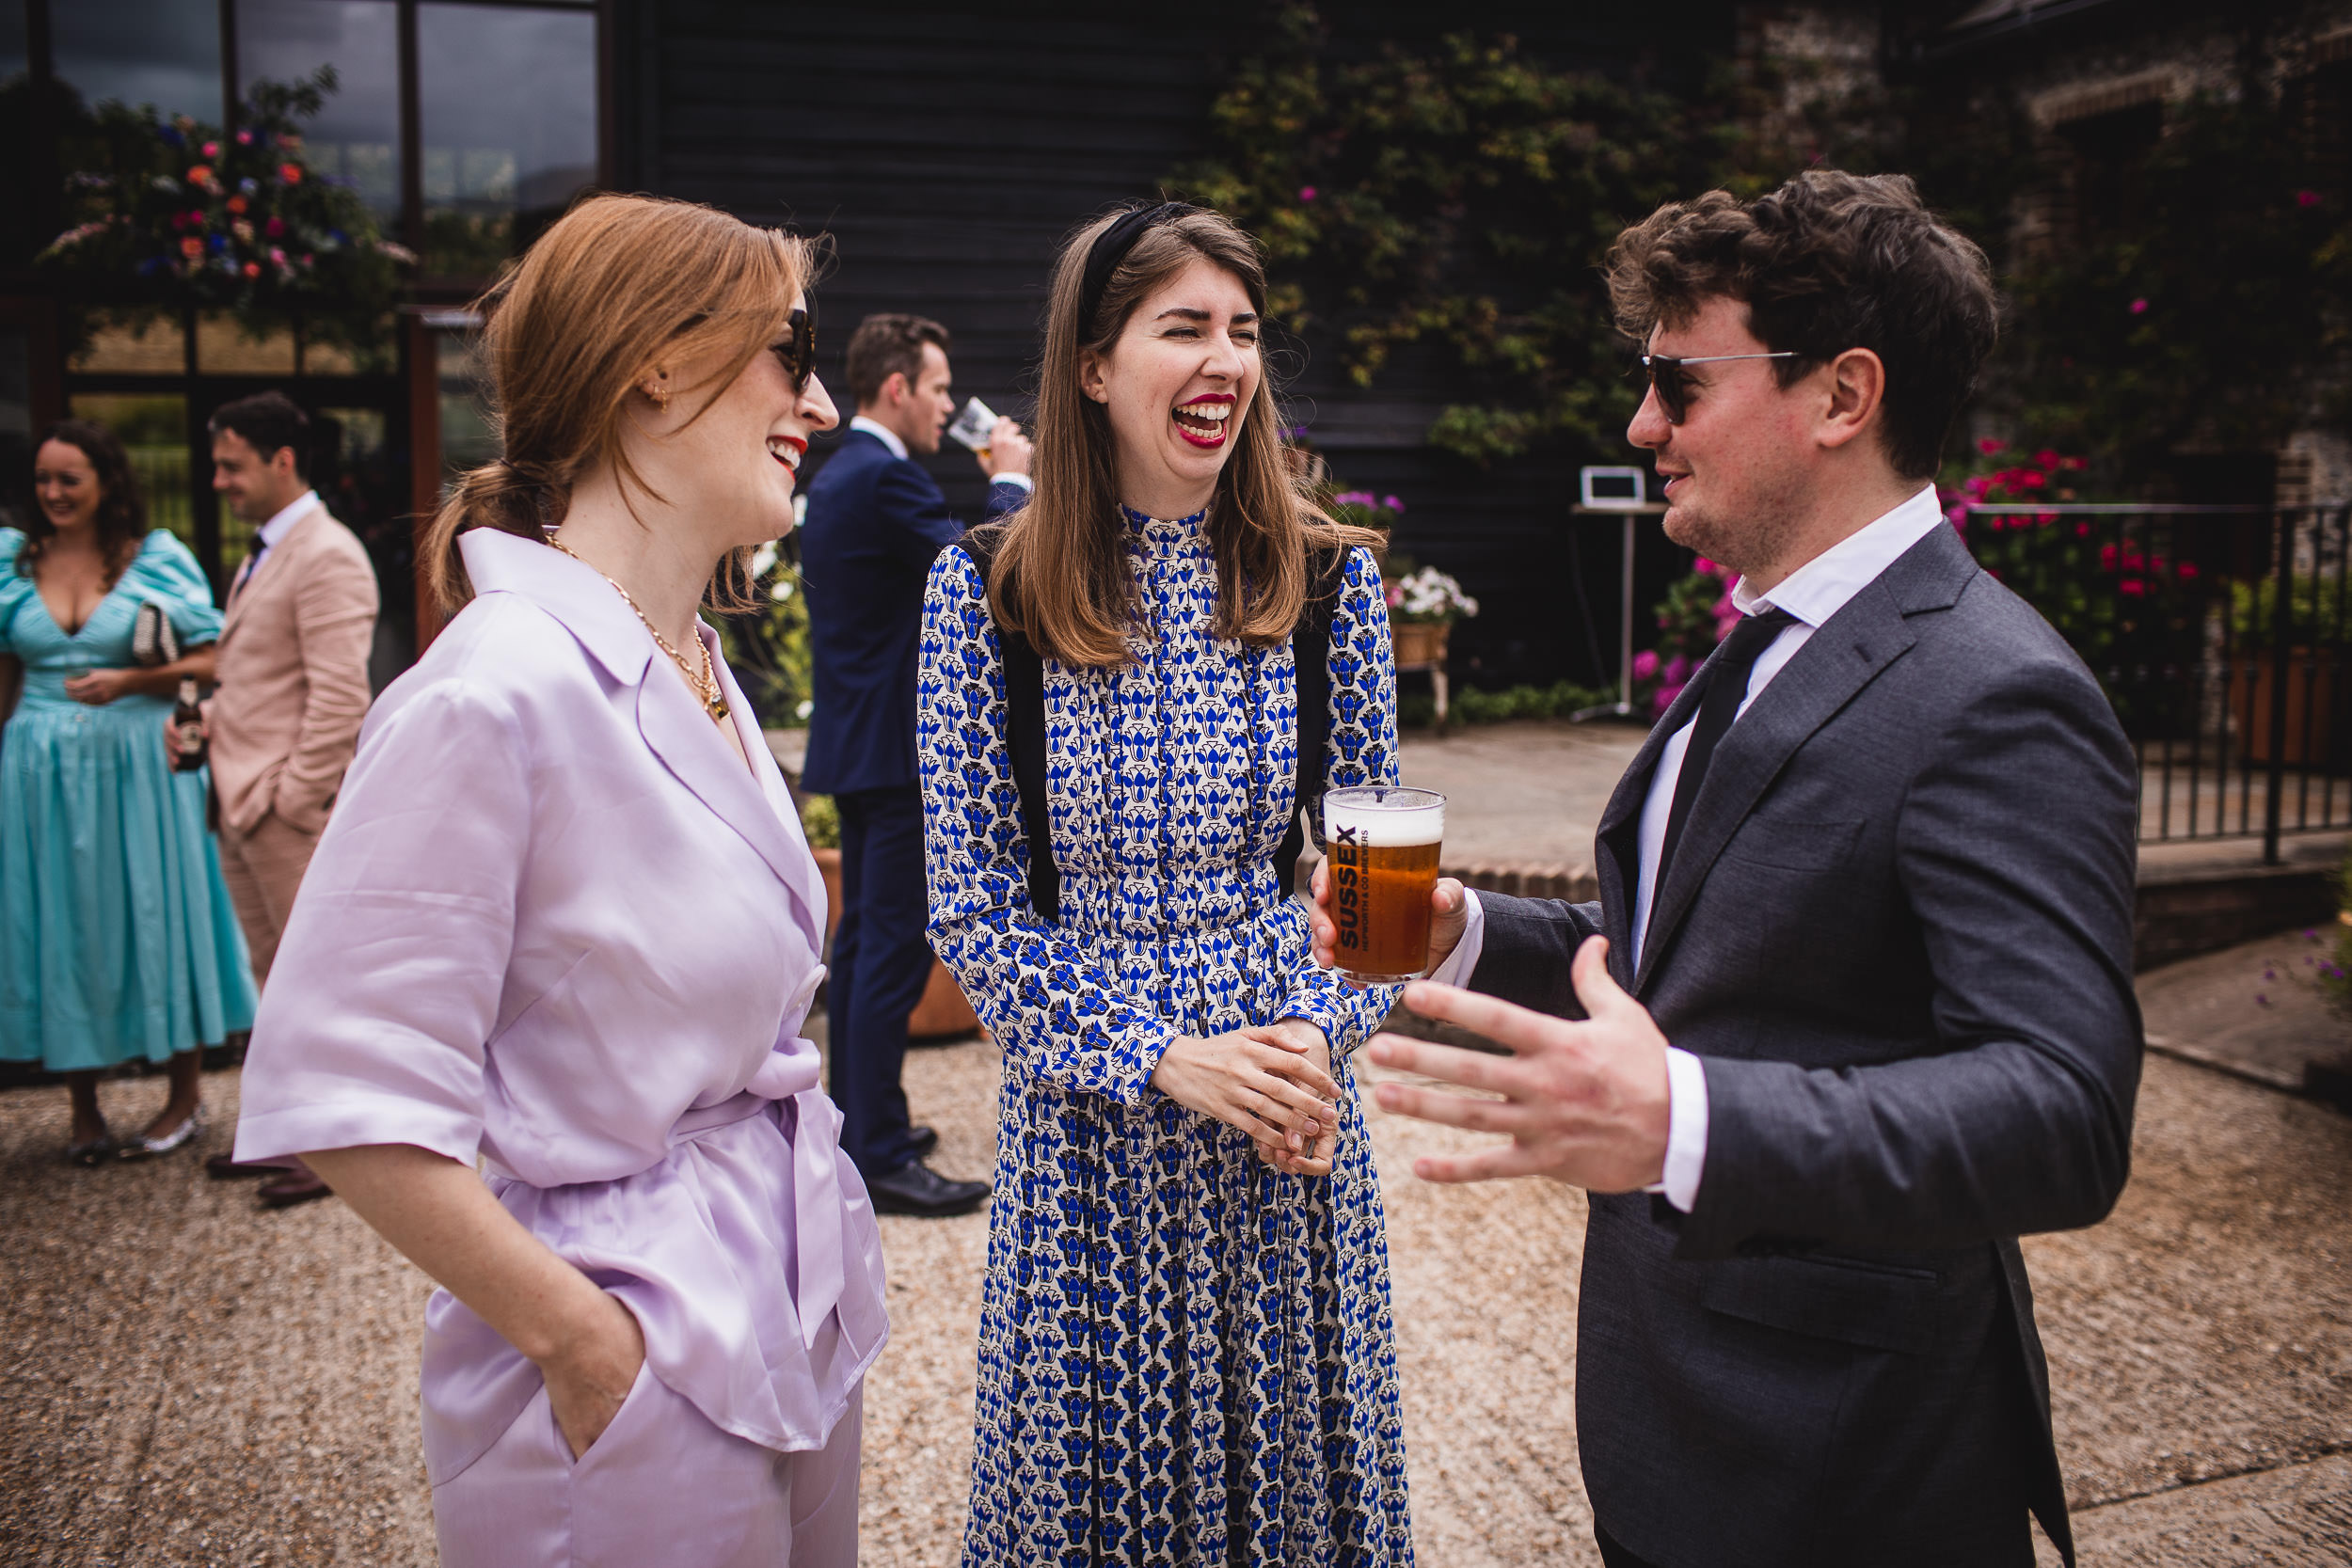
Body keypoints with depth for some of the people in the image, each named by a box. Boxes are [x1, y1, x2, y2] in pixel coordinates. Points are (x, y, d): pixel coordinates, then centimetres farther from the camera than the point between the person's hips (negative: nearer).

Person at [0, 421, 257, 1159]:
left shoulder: (158, 557, 0)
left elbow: (211, 660, -4)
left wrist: (130, 681, -16)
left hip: (138, 765, -2)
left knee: (154, 915, 3)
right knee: (61, 925, 6)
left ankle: (186, 1095, 17)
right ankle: (83, 1108, 19)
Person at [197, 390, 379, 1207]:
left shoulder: (327, 557, -15)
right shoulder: (261, 558, 16)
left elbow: (338, 698, -21)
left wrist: (292, 800, -19)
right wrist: (205, 718, 6)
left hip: (289, 808, -10)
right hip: (242, 804, 10)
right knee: (275, 977, 17)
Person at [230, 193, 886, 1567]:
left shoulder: (694, 669, 5)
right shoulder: (502, 690, -22)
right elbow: (344, 1100, -23)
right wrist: (589, 1341, -16)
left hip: (800, 1331, 8)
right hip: (654, 1373, -8)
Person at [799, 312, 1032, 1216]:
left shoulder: (834, 478, 15)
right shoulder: (886, 478, -17)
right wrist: (1010, 480, -4)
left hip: (854, 740, 11)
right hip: (898, 748, -11)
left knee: (862, 938, 17)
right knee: (894, 949, -6)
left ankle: (854, 1124, 28)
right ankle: (880, 1158, -1)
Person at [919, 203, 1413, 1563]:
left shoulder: (1328, 573, -2)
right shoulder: (984, 587, -8)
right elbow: (974, 902, -7)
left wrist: (1320, 1041, -11)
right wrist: (1164, 1058, -15)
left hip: (1297, 1095, 2)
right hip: (1084, 1114, -1)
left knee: (1294, 1452, 17)